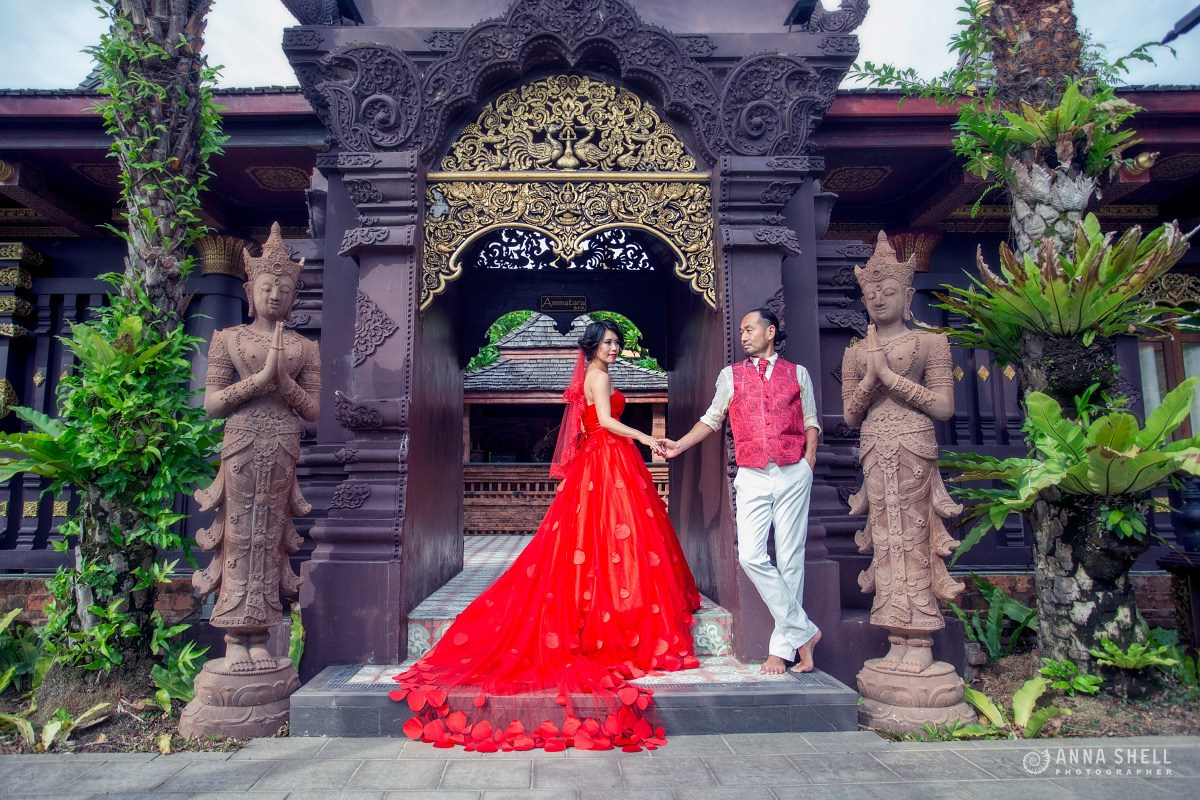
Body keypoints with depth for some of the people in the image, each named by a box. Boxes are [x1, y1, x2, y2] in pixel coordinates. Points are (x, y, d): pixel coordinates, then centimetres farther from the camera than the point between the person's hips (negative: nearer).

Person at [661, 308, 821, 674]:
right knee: (751, 556, -12)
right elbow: (711, 419, 16)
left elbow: (810, 421, 15)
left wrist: (810, 456, 1)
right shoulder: (731, 375, 12)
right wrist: (680, 445, 7)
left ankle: (782, 647, 10)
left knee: (790, 559, 0)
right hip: (753, 478, 1)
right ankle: (803, 631, 2)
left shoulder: (798, 374, 12)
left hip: (793, 475, 0)